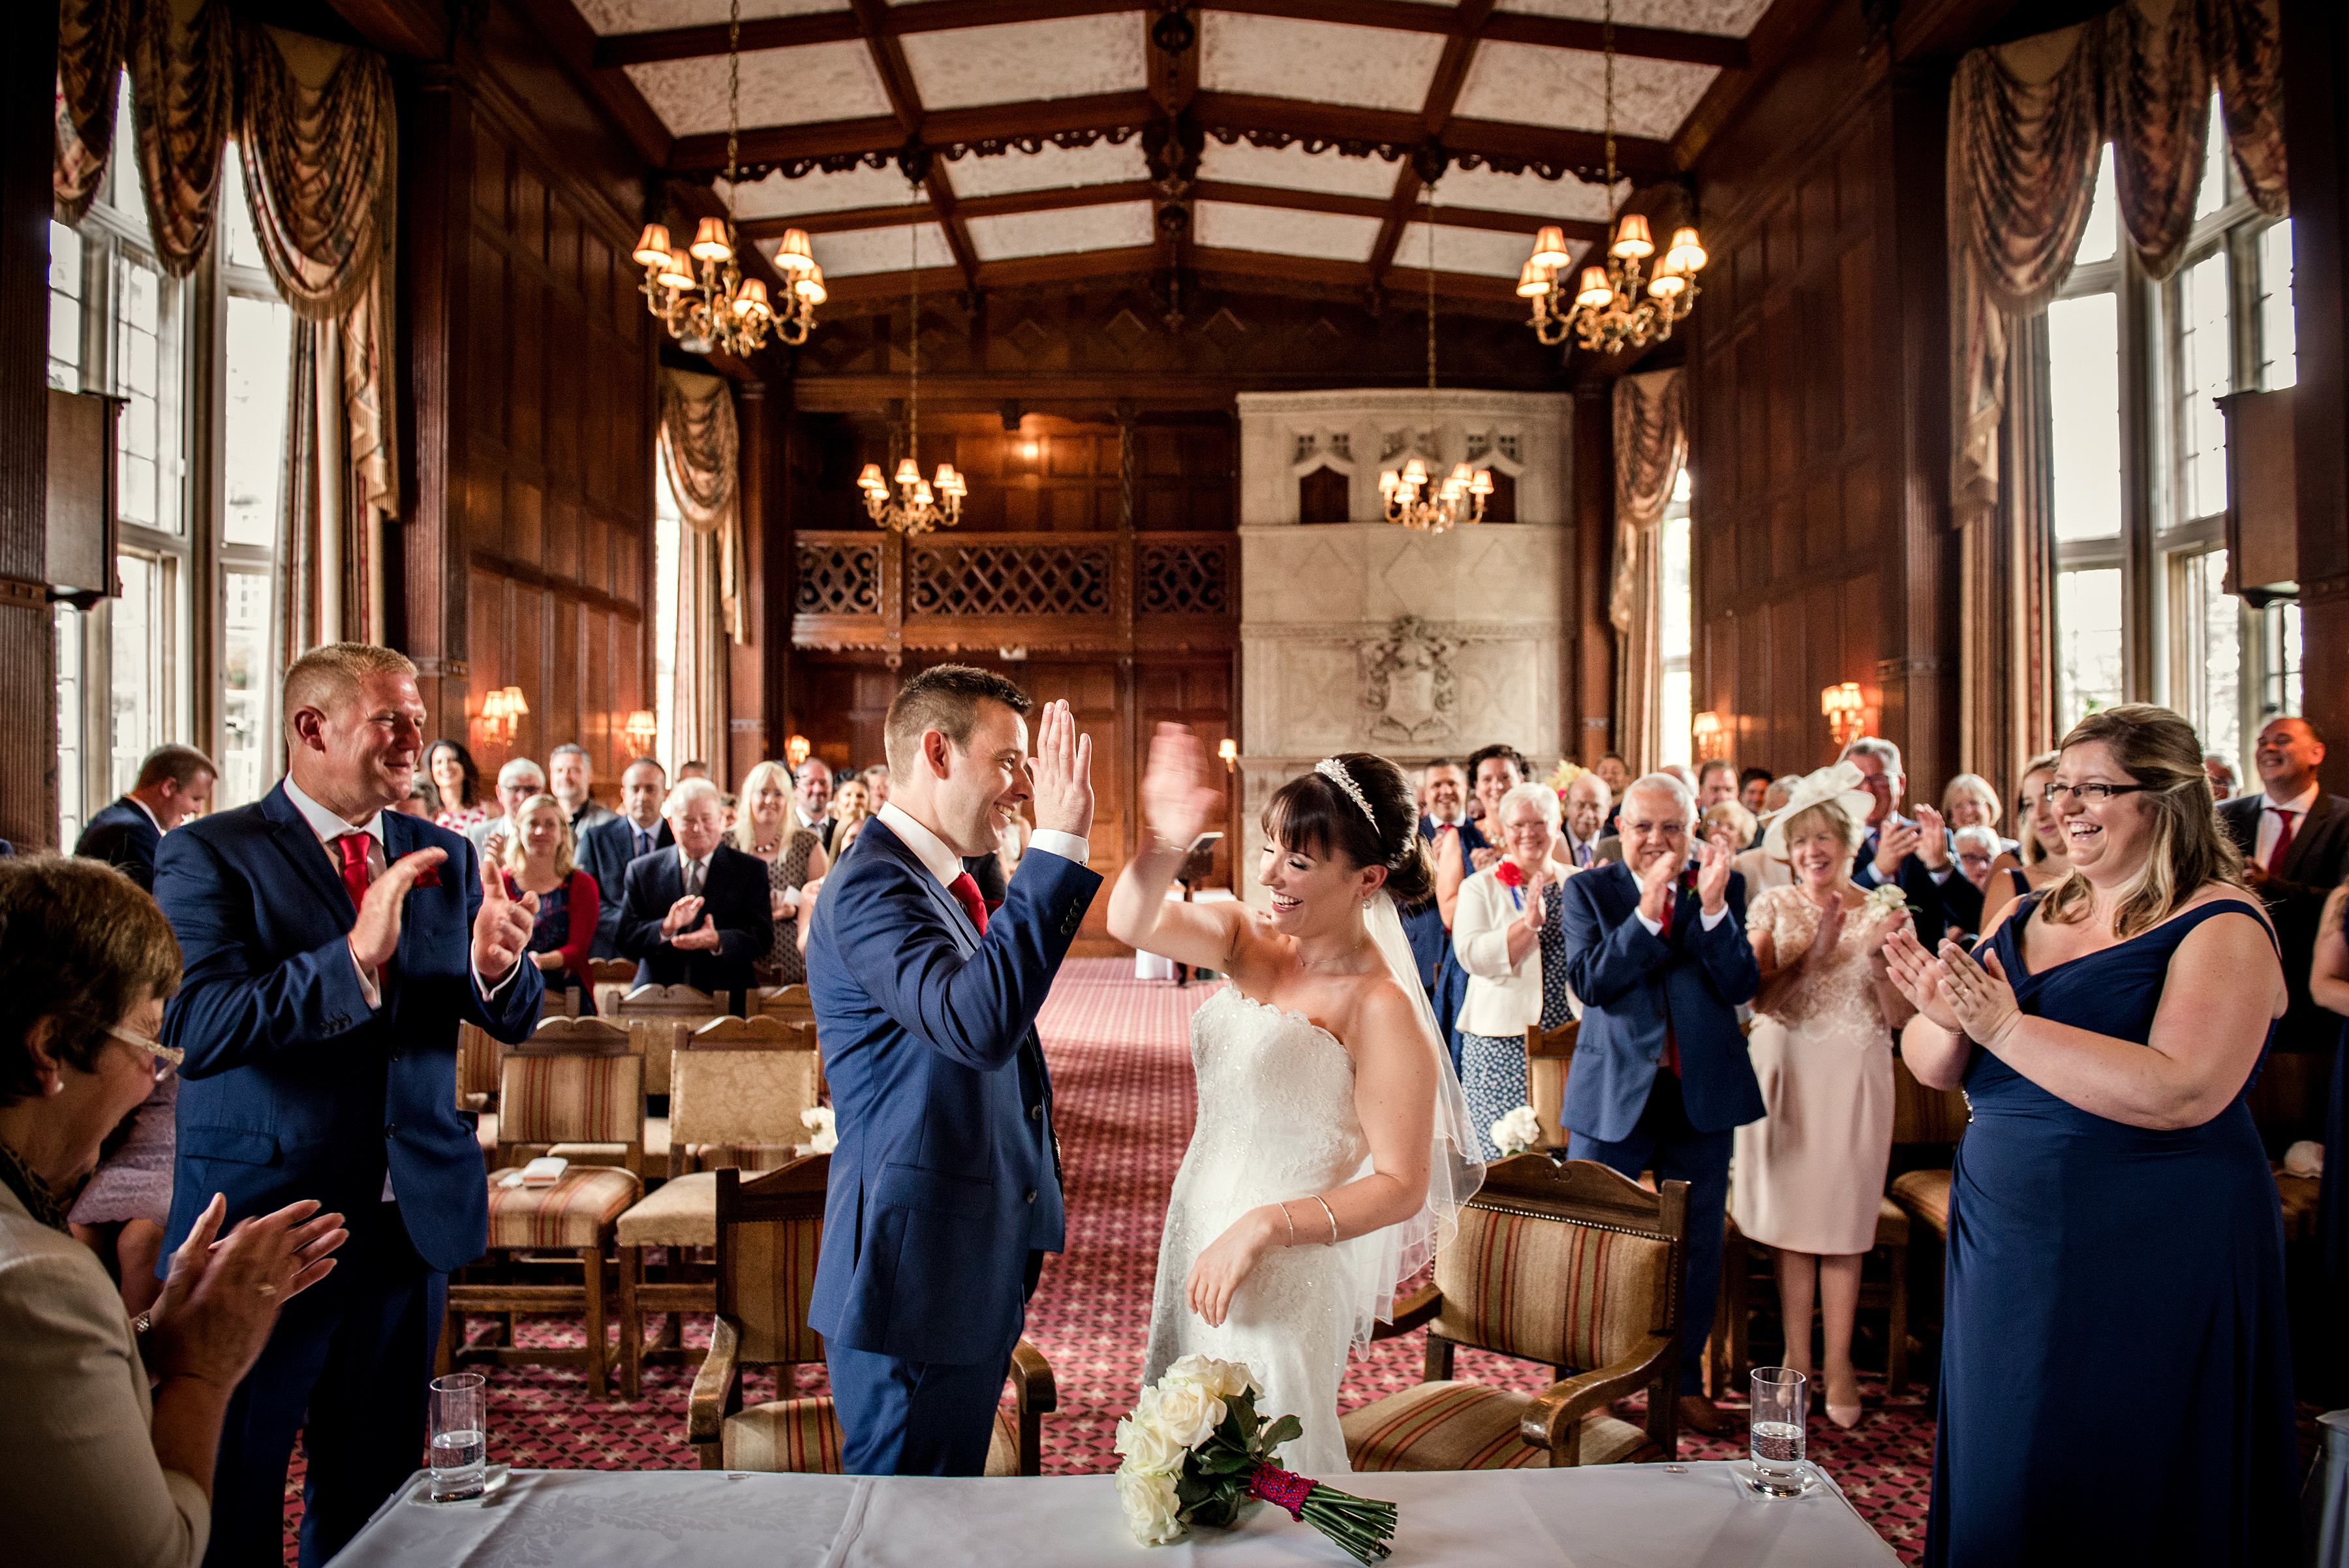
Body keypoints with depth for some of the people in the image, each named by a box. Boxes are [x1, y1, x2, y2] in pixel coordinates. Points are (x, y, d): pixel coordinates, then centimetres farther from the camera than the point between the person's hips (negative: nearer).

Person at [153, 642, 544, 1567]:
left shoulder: (444, 858, 6)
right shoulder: (209, 856, -9)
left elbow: (516, 1021, 1)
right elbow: (192, 1030, -22)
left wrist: (498, 966, -22)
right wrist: (352, 959, -33)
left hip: (412, 1221, 5)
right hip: (261, 1223, -4)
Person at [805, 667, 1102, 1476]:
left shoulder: (943, 885, 12)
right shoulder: (869, 885, -19)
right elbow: (977, 1024, -36)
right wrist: (1057, 846, -33)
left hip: (980, 1269, 10)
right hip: (915, 1272, -10)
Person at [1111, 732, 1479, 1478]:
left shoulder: (1381, 1008, -19)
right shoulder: (1250, 941, -1)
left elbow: (1402, 1185, -18)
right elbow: (1131, 921, -17)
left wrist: (1262, 1227, -24)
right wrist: (1167, 842, -36)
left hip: (1286, 1270, -7)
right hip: (1200, 1241, 7)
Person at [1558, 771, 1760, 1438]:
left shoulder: (1724, 887, 3)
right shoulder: (1587, 891, -1)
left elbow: (1742, 986, -7)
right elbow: (1588, 981, -14)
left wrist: (1713, 906, -19)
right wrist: (1648, 910, -22)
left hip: (1702, 1093, 2)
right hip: (1612, 1092, -2)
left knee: (1698, 1245, 13)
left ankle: (1686, 1381, 30)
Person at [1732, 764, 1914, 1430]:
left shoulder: (1881, 912, 2)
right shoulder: (1772, 906, 2)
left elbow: (1901, 1017, -2)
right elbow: (1762, 998, -9)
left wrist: (1878, 954, -17)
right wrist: (1816, 950, -18)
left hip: (1853, 1075, 0)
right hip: (1784, 1071, 0)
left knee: (1843, 1220, 4)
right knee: (1788, 1213, 4)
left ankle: (1839, 1364, 15)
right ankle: (1796, 1359, 16)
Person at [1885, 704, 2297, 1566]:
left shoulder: (2223, 928, -10)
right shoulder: (2024, 918, 8)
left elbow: (2182, 1092, -25)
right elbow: (1932, 1067, 6)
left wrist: (2005, 1024, -26)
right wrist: (1948, 1018, -16)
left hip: (2151, 1263, -6)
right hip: (2006, 1250, 6)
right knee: (2004, 1497, 17)